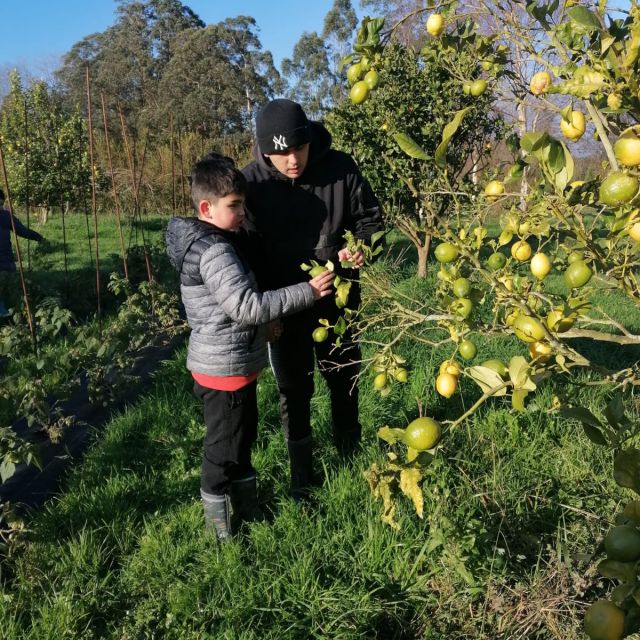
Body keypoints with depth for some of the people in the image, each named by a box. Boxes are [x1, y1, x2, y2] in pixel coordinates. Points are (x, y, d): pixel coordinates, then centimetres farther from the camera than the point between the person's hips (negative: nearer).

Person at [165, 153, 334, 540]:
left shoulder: (218, 242, 8)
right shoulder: (215, 253, -25)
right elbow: (247, 305, -31)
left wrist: (266, 320, 13)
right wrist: (307, 292, -28)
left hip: (238, 362, 10)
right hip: (224, 369, -10)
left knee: (244, 435, 23)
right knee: (224, 446, 8)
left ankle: (245, 503, 42)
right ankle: (218, 519, 27)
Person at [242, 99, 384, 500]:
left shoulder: (340, 168, -14)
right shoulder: (252, 182, -15)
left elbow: (370, 216, -1)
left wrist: (360, 246, -23)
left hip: (338, 298, 1)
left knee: (345, 378, 19)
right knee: (295, 391, 11)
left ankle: (352, 454, 43)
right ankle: (302, 477, 29)